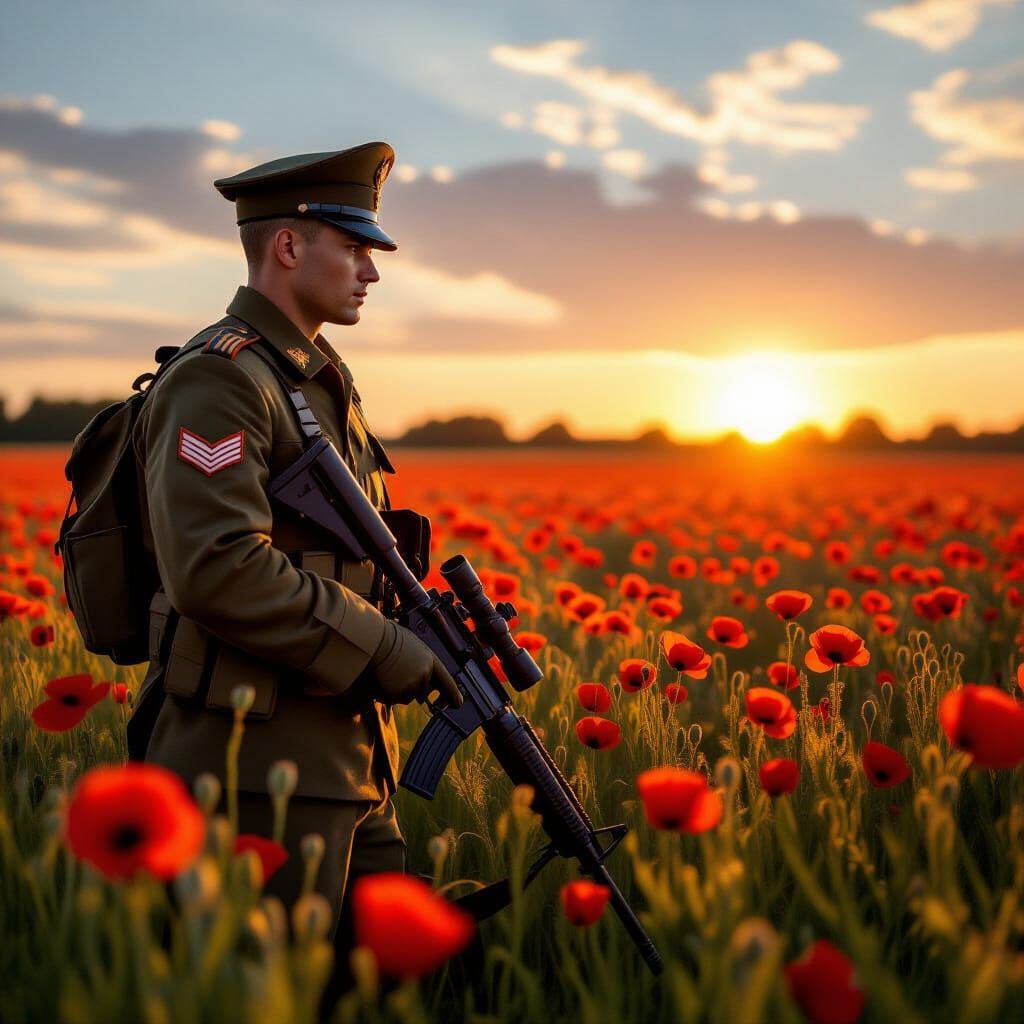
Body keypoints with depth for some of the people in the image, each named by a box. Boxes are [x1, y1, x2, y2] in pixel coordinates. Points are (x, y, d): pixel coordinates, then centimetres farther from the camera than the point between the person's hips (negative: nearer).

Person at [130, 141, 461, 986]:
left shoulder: (321, 379, 18)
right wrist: (381, 648, -18)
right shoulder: (218, 379, -14)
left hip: (341, 759, 10)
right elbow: (218, 569, -25)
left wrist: (429, 627, 11)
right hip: (259, 765, -10)